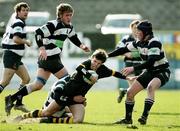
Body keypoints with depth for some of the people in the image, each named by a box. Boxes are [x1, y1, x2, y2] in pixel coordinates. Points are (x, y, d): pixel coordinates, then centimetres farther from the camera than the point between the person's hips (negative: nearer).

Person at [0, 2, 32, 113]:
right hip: (12, 55, -10)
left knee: (26, 79, 13)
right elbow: (16, 39, -27)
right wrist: (26, 42, -10)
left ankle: (18, 103, 16)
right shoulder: (18, 23, -13)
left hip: (16, 58, 10)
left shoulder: (14, 23, 17)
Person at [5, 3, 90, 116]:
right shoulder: (53, 25, -14)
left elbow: (74, 37, 32)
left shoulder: (69, 27, 14)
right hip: (50, 58, -9)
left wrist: (82, 46, 16)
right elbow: (38, 33, -22)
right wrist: (42, 49, -31)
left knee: (38, 85, 4)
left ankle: (12, 99, 2)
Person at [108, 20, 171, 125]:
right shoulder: (140, 42, -1)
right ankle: (128, 119, 17)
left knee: (150, 87, -37)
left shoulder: (154, 42, -25)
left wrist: (133, 68, -37)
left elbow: (150, 62, -34)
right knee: (130, 92, 2)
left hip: (162, 72, -8)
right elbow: (124, 50, 11)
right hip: (150, 72, 8)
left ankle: (145, 117, -37)